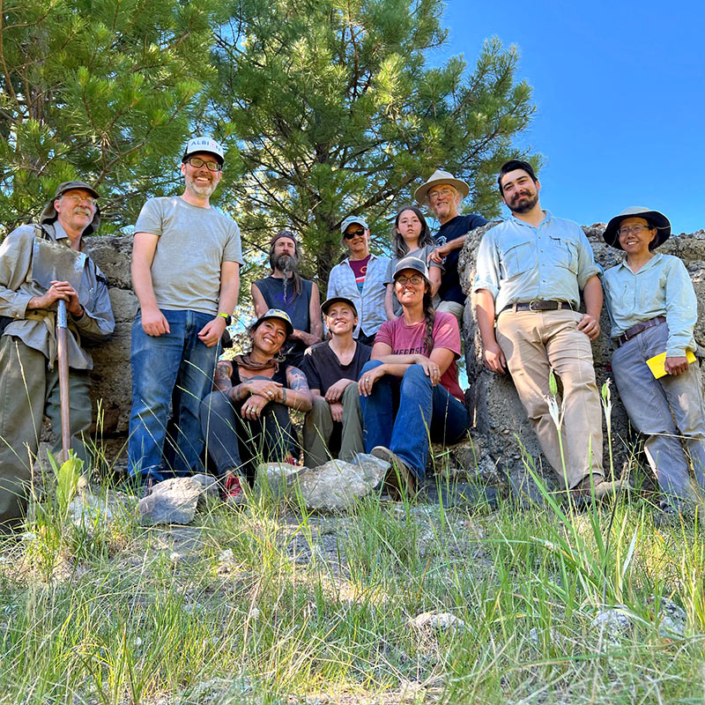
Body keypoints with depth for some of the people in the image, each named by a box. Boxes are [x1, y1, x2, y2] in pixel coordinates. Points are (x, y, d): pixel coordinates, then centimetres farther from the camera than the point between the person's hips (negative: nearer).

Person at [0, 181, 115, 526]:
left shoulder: (92, 268, 30)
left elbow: (105, 328, 22)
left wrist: (79, 311, 2)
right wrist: (37, 301, -6)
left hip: (72, 356, 4)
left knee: (75, 438, -11)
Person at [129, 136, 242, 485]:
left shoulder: (227, 226, 24)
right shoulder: (159, 208, 16)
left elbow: (230, 279, 16)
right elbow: (140, 260, 4)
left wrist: (221, 319, -2)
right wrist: (149, 308, -11)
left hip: (206, 323, 3)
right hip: (161, 316, -3)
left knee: (193, 410, -1)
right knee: (151, 402, -12)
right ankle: (145, 481, -13)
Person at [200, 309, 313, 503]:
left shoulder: (289, 372, 13)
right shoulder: (227, 367, 14)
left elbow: (306, 401, -9)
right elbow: (223, 398, -8)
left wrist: (271, 393, -28)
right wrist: (247, 386, -29)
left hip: (270, 451, 0)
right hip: (230, 451, 1)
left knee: (266, 388, -16)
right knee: (213, 399, -23)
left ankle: (283, 461, -31)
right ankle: (232, 476, -43)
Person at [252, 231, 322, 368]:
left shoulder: (310, 287, 21)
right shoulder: (259, 287, 15)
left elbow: (316, 323, 6)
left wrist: (314, 346, -17)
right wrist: (303, 336, -15)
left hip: (302, 355, 2)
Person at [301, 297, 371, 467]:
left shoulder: (367, 353, 8)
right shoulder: (314, 354, 7)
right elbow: (311, 395, -4)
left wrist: (347, 383, -21)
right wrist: (331, 403, -26)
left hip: (355, 427, 0)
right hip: (324, 431, 0)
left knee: (354, 389, -25)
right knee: (319, 404, -30)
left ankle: (349, 463, -36)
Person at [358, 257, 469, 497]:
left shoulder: (444, 322, 5)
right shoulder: (389, 328, 16)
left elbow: (434, 370, -13)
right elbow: (377, 360, -6)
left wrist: (386, 368, -24)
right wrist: (417, 358, -23)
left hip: (447, 415, -3)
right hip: (399, 412, 3)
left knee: (416, 373, -33)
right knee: (371, 369, -21)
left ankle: (408, 470, -57)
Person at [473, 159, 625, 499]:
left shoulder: (571, 231, 29)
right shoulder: (495, 237, 23)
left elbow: (590, 277, 23)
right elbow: (485, 292, 12)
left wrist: (594, 315, 1)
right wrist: (489, 342, -1)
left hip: (565, 318, 1)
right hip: (516, 321, 0)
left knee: (581, 384, -26)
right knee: (540, 406, -15)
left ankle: (589, 477, -37)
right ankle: (575, 485, -19)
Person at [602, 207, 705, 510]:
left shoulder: (670, 265, 17)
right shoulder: (610, 276, 28)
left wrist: (676, 347, -14)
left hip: (663, 335, -2)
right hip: (625, 352, 3)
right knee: (656, 430, -10)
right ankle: (679, 503, -16)